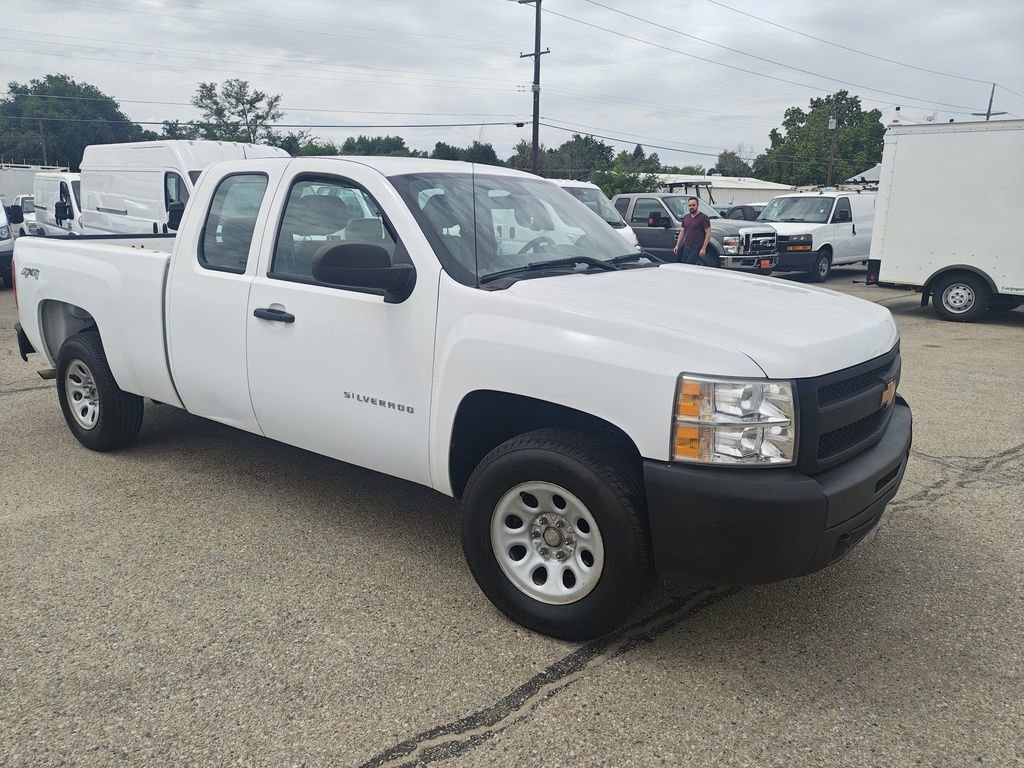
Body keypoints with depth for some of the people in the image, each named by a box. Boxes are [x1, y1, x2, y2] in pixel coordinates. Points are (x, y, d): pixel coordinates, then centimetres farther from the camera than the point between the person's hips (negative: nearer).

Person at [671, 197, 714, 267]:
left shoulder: (703, 217, -5)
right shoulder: (686, 217, 15)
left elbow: (708, 233, -9)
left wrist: (703, 248, -16)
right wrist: (677, 246, 13)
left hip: (697, 248, -7)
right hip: (686, 247, 7)